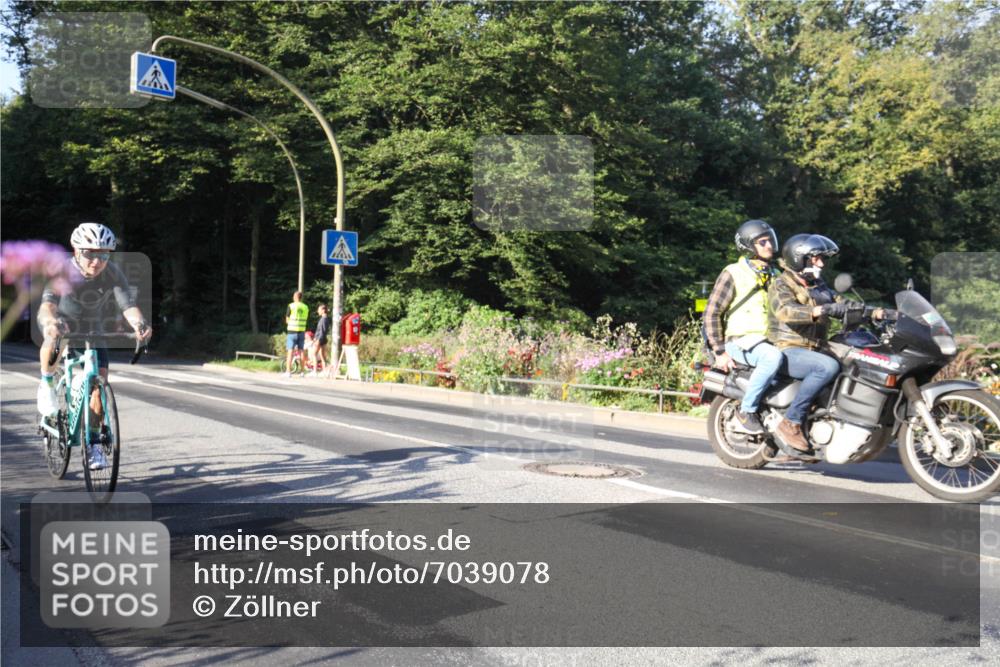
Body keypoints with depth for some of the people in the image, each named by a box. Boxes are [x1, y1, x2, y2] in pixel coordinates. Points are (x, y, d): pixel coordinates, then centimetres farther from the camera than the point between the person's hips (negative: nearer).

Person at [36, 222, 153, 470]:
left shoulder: (114, 274, -21)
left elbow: (128, 304, -33)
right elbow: (48, 303, -42)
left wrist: (139, 323, -55)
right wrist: (50, 321, -66)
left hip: (92, 331, 2)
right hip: (63, 324, -2)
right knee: (53, 338, -38)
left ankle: (93, 442, 8)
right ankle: (47, 383, -9)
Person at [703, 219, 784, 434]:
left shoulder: (775, 276, 18)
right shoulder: (733, 274, -4)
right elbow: (711, 313, -7)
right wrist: (720, 351, -13)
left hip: (768, 341, 7)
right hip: (741, 342, -7)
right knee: (773, 357, -35)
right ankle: (747, 409, -21)